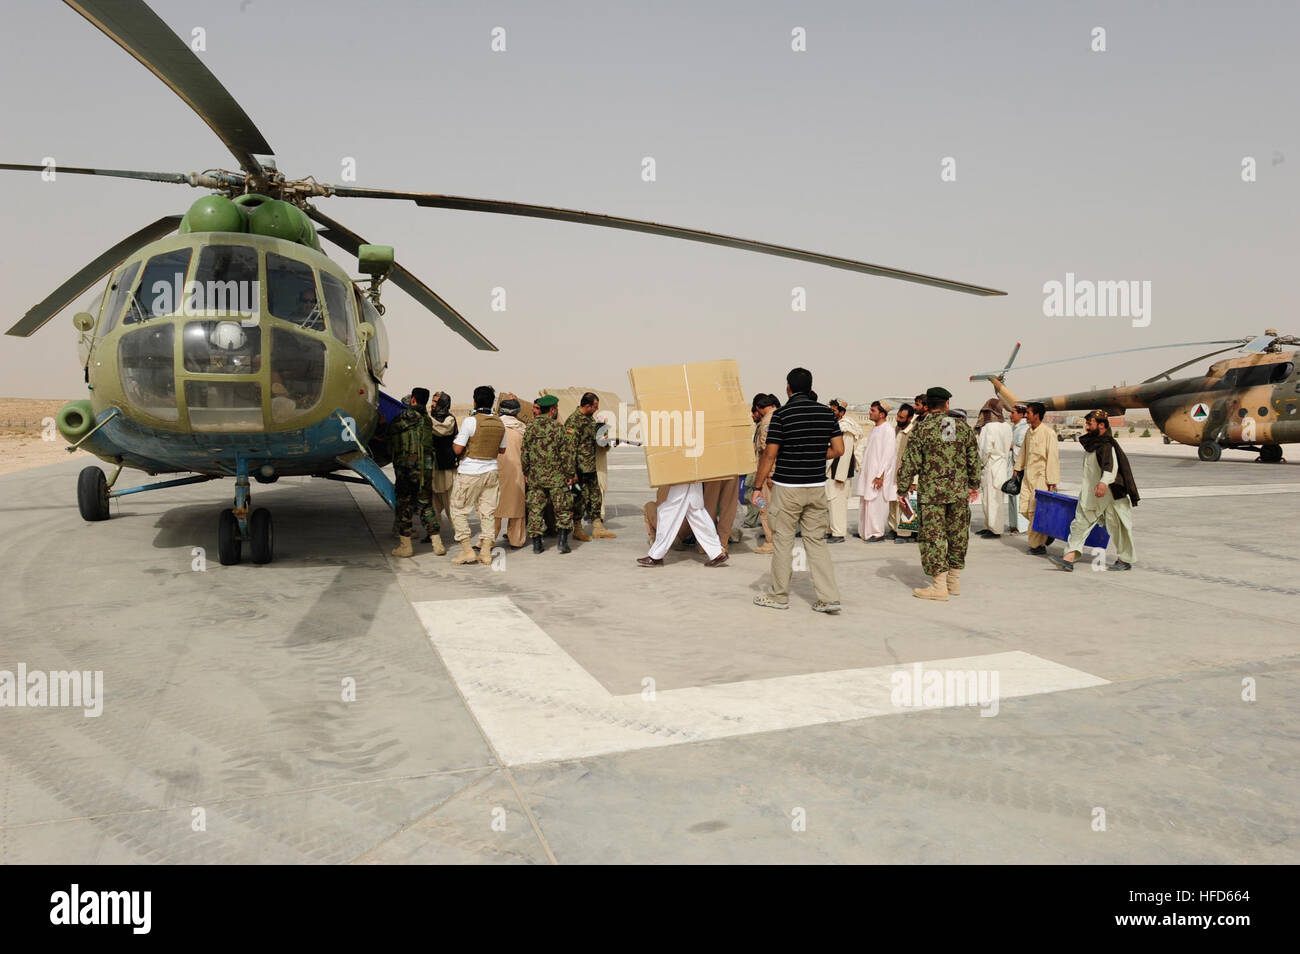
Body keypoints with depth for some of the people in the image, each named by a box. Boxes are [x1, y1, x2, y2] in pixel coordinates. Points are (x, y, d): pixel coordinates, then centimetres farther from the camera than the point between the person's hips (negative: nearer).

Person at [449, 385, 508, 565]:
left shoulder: (470, 421, -14)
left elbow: (458, 449, -12)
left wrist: (455, 438, 7)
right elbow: (502, 450, 14)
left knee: (459, 511, 6)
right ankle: (486, 553, 11)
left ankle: (467, 550, 3)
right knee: (487, 512, 9)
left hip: (470, 473, -5)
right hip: (491, 471, 5)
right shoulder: (500, 423, 3)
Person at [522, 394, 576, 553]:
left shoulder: (530, 428, 4)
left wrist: (526, 473, 16)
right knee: (563, 509, 6)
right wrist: (572, 474, -3)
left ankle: (537, 544, 10)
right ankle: (563, 541, 0)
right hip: (556, 477, -4)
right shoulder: (558, 427, -9)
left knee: (535, 510, 9)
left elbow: (524, 453, 7)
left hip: (535, 476, 4)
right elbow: (566, 454, -10)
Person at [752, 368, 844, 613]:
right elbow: (838, 449, 4)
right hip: (817, 486, 4)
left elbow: (770, 455, -11)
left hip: (787, 487, -4)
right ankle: (829, 597, 4)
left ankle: (779, 596, 16)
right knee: (817, 540, 10)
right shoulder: (827, 412, 4)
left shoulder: (782, 414, -10)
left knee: (782, 540, 6)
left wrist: (758, 486, -4)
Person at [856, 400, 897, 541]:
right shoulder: (874, 428, 15)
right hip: (868, 473, 9)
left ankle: (878, 533, 2)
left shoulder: (888, 430, -13)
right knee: (866, 502, 12)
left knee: (876, 503, -6)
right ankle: (865, 531, 20)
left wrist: (880, 475, -20)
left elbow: (888, 455, -17)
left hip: (878, 474, -9)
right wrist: (863, 469, 18)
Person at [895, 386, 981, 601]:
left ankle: (939, 586, -1)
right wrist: (974, 485, 23)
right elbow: (974, 459, 11)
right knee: (958, 534, 14)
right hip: (959, 491, 4)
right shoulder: (963, 427, 5)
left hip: (931, 493, -4)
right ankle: (954, 581, 24)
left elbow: (911, 463, -7)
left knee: (933, 536, 0)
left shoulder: (921, 429, -6)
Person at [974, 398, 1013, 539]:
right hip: (1002, 464, 8)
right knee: (988, 497, 16)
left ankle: (996, 530, 4)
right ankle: (989, 526, 24)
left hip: (991, 466, -8)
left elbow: (986, 449, -19)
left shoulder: (989, 427, -18)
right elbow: (1008, 447, 9)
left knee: (993, 498, -2)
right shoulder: (1007, 427, 5)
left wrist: (981, 464, -5)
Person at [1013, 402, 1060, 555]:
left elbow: (1053, 457, -14)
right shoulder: (1029, 431, 10)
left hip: (1041, 476, -7)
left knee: (1035, 511, -7)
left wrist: (1052, 483, -15)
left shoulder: (1048, 433, -13)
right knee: (1024, 509, 5)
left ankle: (1037, 544, 5)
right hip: (1028, 475, 7)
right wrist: (1018, 469, 27)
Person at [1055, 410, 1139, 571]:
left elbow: (1111, 466, -34)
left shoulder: (1107, 445, -17)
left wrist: (1104, 482, -51)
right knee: (1080, 523, 0)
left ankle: (1125, 560, 19)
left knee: (1117, 527, 5)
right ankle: (1069, 559, -5)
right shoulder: (1091, 444, 11)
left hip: (1110, 495, -9)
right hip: (1089, 496, 9)